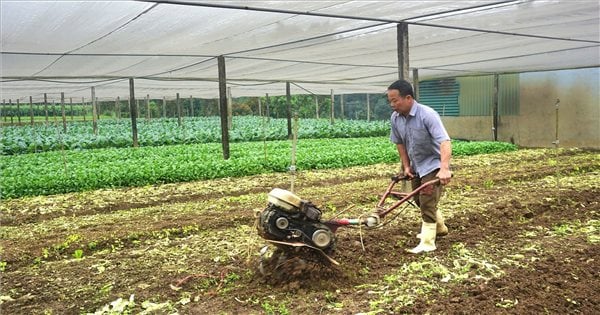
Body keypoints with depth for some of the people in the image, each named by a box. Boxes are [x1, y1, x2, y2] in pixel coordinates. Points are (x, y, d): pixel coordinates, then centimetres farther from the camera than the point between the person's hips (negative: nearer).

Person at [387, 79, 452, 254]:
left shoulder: (427, 114, -29)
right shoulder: (395, 118, -9)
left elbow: (445, 142, -38)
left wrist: (444, 168, -49)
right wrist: (406, 166, 3)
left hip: (432, 165, -8)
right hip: (416, 166, 8)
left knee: (427, 203, -10)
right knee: (420, 200, 21)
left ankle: (427, 243, 1)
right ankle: (439, 228, 44)